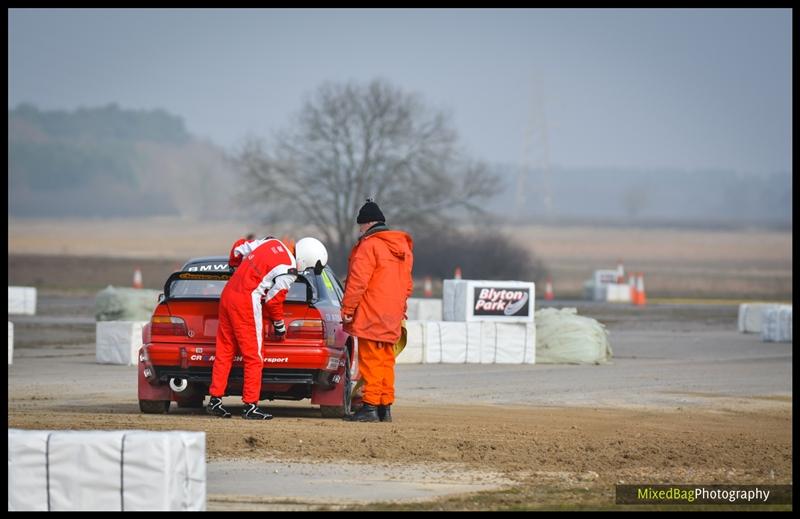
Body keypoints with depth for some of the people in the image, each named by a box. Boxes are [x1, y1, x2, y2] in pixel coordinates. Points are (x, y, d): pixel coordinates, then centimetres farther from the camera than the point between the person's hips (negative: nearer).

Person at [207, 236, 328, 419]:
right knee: (253, 357, 0)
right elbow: (273, 300, -4)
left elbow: (239, 249, 18)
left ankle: (215, 400, 15)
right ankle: (250, 407, 2)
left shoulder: (272, 242, 9)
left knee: (224, 351, 13)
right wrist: (280, 325, 13)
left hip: (228, 292, 8)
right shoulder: (288, 272, -12)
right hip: (246, 302, -8)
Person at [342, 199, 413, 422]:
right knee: (386, 360, 12)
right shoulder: (403, 246, 16)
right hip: (392, 317, 8)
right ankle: (385, 406, 12)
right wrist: (401, 310, 25)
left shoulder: (369, 245, -11)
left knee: (370, 360, -6)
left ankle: (370, 406, -8)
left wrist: (347, 309, -11)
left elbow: (358, 281, -16)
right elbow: (407, 284, 21)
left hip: (371, 316, -8)